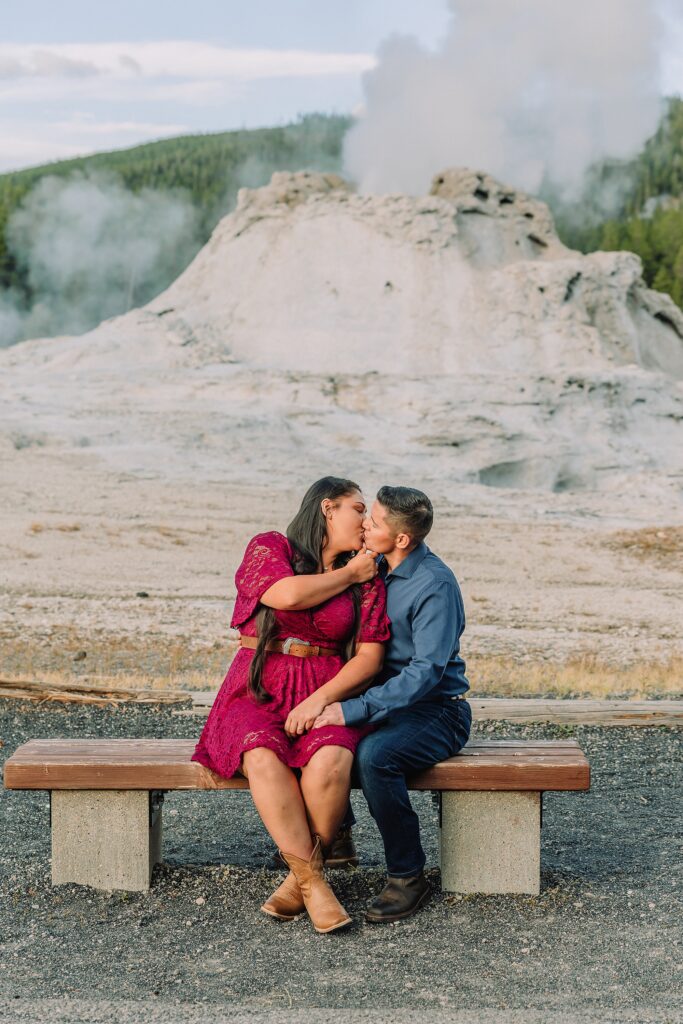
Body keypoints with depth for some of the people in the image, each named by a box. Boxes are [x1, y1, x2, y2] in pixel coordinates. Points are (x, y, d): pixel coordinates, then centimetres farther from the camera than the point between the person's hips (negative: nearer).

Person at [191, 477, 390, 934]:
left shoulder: (368, 580, 12)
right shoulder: (269, 548, 6)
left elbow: (370, 657, 3)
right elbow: (290, 594, -15)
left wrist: (321, 699, -12)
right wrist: (348, 575, -1)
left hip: (327, 697, 1)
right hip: (257, 695, -1)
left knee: (329, 761, -33)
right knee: (263, 757, -35)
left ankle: (301, 877, -14)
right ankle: (313, 882, -26)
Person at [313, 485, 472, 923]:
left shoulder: (435, 585, -20)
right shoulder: (375, 568, 5)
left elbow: (426, 672, -27)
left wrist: (354, 711, -32)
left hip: (437, 710, -8)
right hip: (388, 699, 8)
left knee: (374, 754, -34)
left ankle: (408, 876, -18)